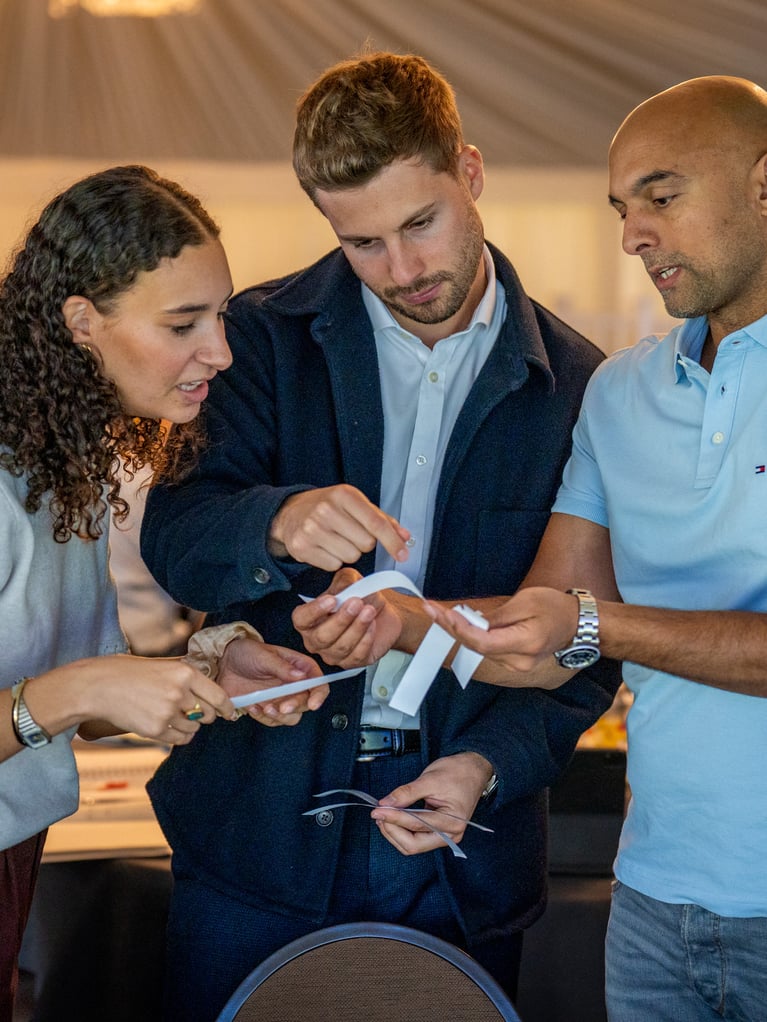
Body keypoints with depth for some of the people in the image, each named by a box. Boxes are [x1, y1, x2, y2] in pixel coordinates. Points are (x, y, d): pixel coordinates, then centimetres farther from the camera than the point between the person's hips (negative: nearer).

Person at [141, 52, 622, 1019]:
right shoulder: (266, 337, 0)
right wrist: (277, 523, -31)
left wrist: (493, 762, -15)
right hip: (262, 827, 0)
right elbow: (172, 537, -9)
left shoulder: (575, 383, 0)